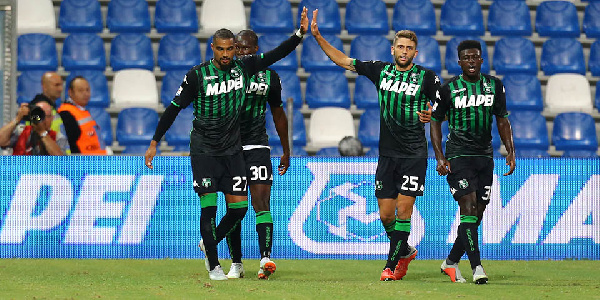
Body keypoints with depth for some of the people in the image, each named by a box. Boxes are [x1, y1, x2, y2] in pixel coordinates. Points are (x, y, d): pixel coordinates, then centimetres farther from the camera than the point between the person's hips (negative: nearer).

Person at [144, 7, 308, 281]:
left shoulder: (244, 67, 2)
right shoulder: (197, 75, -7)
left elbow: (278, 53, 4)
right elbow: (174, 108, -1)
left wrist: (300, 33, -10)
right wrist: (154, 142, 0)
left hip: (232, 149, 4)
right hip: (204, 149, -3)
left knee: (239, 206, -2)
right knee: (208, 206, -7)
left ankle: (209, 243, 25)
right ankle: (213, 265, 4)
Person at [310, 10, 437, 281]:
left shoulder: (426, 77, -2)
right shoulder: (380, 70, 7)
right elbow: (343, 61, 12)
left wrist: (431, 115, -18)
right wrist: (318, 37, 6)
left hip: (414, 154, -4)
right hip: (387, 154, 4)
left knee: (403, 209, -9)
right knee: (385, 213, 4)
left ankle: (392, 264, -2)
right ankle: (404, 251, 28)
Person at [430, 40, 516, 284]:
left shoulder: (494, 86, 6)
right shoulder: (448, 89, -3)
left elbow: (502, 120, 14)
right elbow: (435, 122, 3)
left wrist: (510, 152, 3)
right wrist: (439, 157, -7)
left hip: (484, 155, 4)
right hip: (458, 154, -4)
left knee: (477, 213, 6)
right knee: (469, 207, -16)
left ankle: (451, 262, 22)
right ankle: (477, 267, -20)